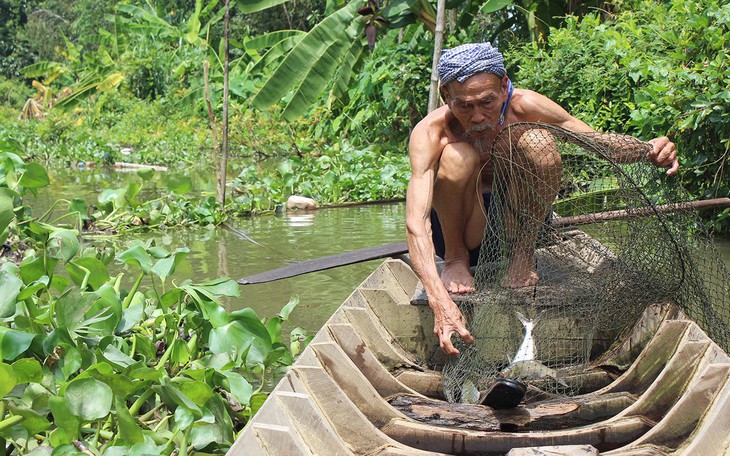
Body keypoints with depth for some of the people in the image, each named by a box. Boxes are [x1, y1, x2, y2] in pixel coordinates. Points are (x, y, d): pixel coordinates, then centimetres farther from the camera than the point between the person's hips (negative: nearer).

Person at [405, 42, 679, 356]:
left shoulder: (525, 107, -21)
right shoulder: (430, 133, -28)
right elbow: (416, 223, -39)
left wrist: (648, 150, -38)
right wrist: (440, 302, -53)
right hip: (459, 227, -2)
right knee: (458, 157, -33)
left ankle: (522, 254, -5)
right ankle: (456, 259, -9)